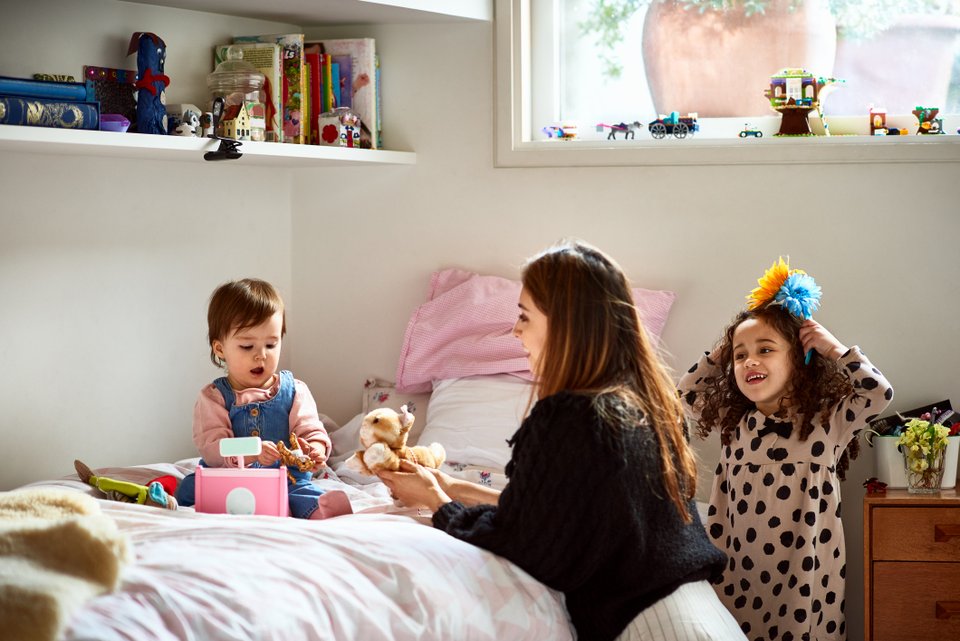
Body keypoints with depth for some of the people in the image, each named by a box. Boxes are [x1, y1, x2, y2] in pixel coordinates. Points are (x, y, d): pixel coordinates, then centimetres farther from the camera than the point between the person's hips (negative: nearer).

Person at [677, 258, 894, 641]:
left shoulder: (829, 420, -5)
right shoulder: (733, 422, 6)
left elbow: (880, 394, -14)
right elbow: (685, 394, 17)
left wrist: (835, 349, -9)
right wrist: (719, 355, 8)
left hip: (803, 569, -3)